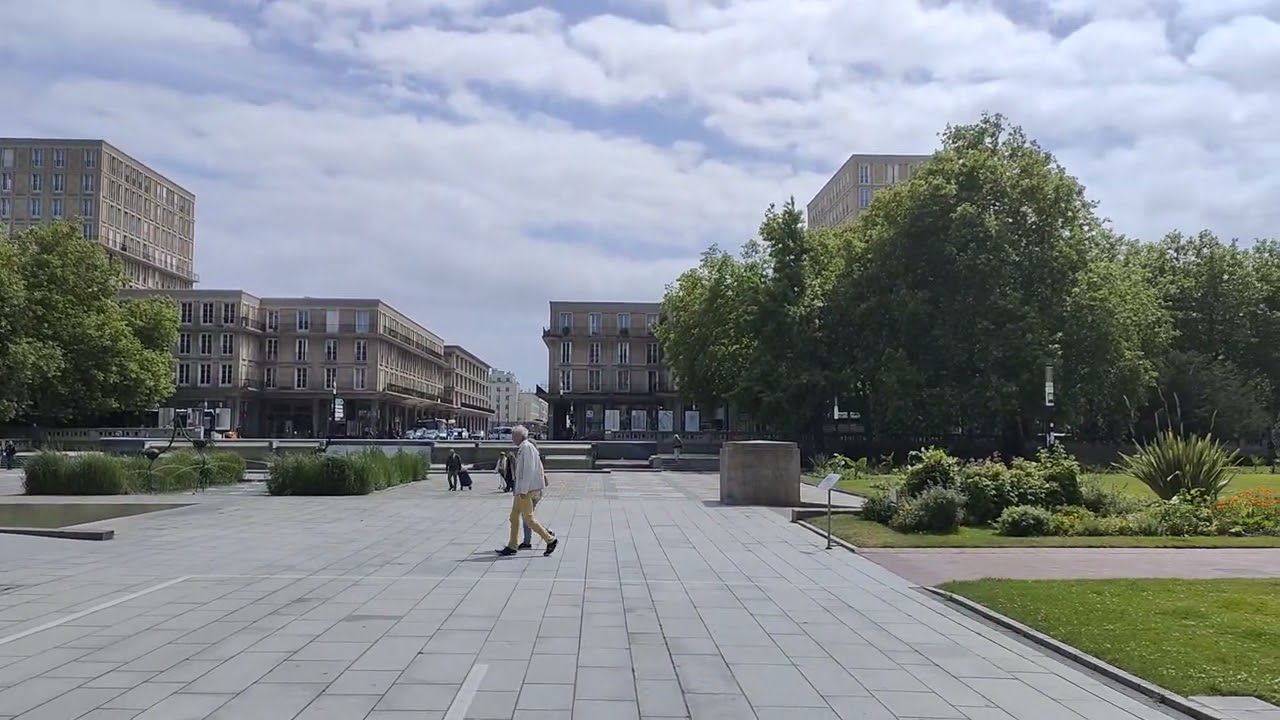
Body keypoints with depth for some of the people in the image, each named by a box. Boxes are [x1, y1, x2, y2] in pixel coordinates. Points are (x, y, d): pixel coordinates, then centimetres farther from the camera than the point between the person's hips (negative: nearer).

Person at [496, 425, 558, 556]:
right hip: (521, 489, 10)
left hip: (526, 489, -10)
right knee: (514, 517, 11)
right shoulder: (522, 448, 14)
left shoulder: (527, 447, -15)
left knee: (528, 518, -5)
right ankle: (512, 546, 16)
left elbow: (529, 470, -21)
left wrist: (523, 490, -23)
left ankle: (551, 540, 2)